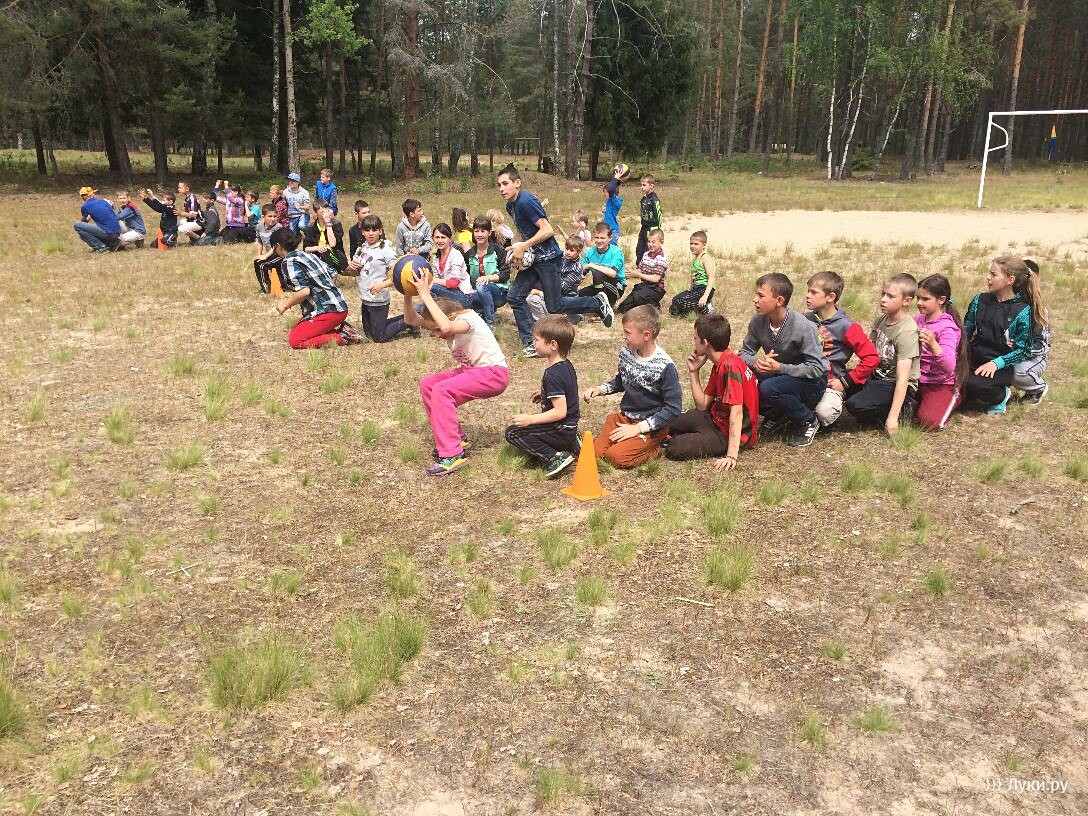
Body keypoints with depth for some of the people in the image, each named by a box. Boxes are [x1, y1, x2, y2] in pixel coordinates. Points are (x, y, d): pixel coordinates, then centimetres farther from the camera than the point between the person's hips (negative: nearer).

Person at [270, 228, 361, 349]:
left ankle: (342, 338, -10)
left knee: (295, 341, -8)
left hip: (329, 310, -9)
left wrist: (286, 305, -4)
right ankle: (341, 329, 7)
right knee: (296, 331, 16)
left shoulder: (289, 262, -10)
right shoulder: (309, 255, 17)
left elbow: (304, 291, -21)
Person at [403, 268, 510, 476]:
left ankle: (452, 455, -25)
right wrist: (408, 294, -17)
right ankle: (456, 439, 7)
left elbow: (447, 328, -44)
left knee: (442, 390, -26)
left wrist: (426, 295, -39)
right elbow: (410, 319, 0)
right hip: (471, 370, 10)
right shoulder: (448, 323, 3)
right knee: (427, 384, -1)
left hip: (494, 374, -10)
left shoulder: (468, 318, -21)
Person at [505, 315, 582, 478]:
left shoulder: (552, 375, -25)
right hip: (570, 427, 10)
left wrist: (531, 419, -24)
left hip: (561, 430, -10)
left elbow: (560, 412, -27)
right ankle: (570, 445, 11)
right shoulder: (566, 365, 4)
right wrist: (544, 395, 16)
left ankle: (555, 458, -15)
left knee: (512, 433, -8)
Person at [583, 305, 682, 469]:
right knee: (596, 451, -11)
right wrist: (600, 389, 0)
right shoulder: (626, 352, -2)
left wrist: (638, 428, -20)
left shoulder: (664, 366, -21)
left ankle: (657, 448, 0)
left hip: (651, 425, -6)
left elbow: (673, 408, -19)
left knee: (616, 456, -24)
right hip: (625, 417, 6)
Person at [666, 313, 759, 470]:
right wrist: (694, 372, 0)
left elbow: (737, 412, -31)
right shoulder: (718, 365, 6)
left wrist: (731, 456, -37)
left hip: (732, 433, -9)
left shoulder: (730, 366, -25)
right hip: (715, 418, 9)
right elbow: (702, 405, 7)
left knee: (676, 448, -23)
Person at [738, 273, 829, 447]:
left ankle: (808, 422, -5)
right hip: (779, 377, 6)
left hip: (812, 383, -6)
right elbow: (743, 353, -1)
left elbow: (817, 368, -25)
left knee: (769, 388, -34)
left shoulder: (804, 327, -25)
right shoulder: (758, 322, -8)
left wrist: (780, 367, -33)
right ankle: (779, 417, 8)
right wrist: (756, 362, -26)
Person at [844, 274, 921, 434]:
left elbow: (903, 379, -27)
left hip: (895, 386, -8)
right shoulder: (881, 319, 2)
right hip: (877, 376, 8)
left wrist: (893, 417, -31)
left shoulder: (907, 332, -23)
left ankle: (901, 413, -6)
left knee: (855, 405, -27)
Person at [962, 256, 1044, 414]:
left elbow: (1022, 350, -6)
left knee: (974, 384, -33)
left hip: (1001, 367, -4)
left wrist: (996, 363, -20)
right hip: (974, 359, 4)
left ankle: (1001, 396, 1)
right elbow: (966, 330, 15)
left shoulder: (1023, 311, -6)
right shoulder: (980, 300, 8)